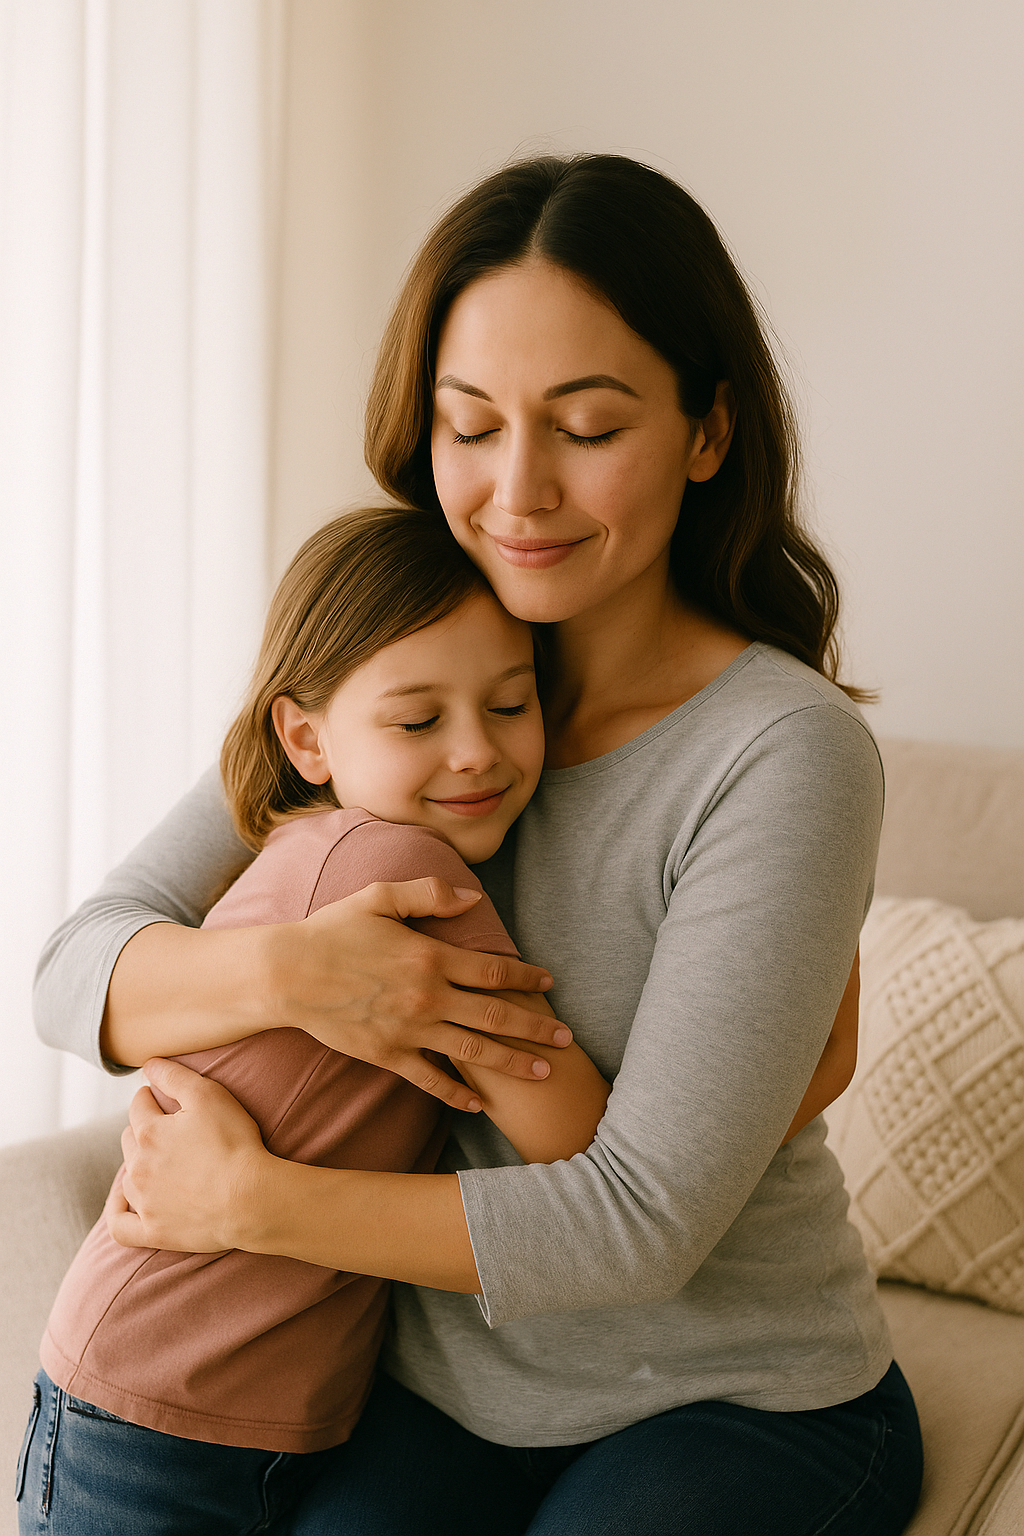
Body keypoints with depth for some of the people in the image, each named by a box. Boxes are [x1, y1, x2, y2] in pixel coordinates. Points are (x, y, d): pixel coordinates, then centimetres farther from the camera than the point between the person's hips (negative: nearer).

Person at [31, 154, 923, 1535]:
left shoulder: (788, 755, -21)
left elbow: (645, 1216, -22)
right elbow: (77, 972, -7)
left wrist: (247, 1197, -18)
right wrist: (280, 972, -28)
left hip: (738, 1408, -3)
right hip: (449, 1388, 3)